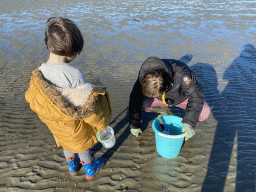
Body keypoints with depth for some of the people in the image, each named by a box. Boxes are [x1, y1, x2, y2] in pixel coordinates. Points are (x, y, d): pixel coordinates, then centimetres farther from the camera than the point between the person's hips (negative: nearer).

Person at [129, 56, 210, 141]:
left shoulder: (181, 73, -41)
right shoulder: (143, 75, -31)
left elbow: (196, 96, -32)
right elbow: (135, 100, -21)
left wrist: (189, 123, -38)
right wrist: (134, 125, -16)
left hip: (182, 97, -2)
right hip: (163, 99, 3)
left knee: (204, 113, -26)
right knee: (141, 102, -23)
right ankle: (165, 111, 3)